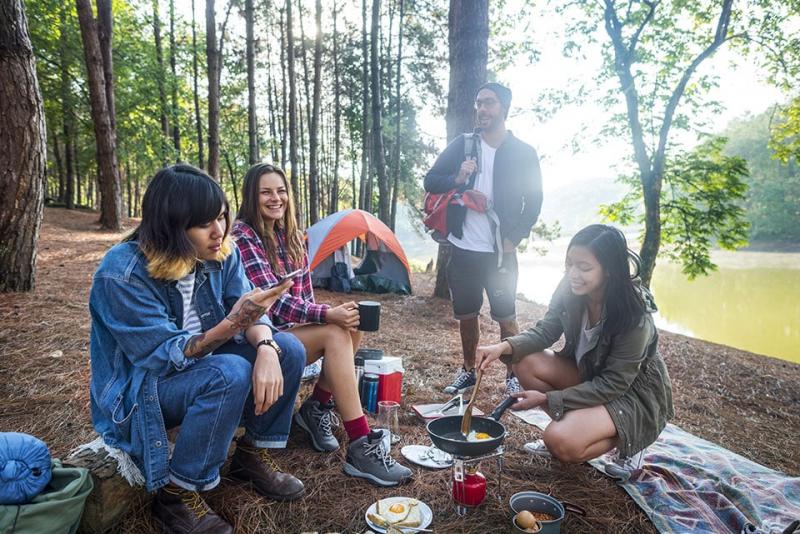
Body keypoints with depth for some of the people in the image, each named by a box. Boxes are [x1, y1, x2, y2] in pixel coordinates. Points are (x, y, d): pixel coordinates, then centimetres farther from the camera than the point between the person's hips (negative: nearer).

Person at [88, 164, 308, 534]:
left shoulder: (221, 253, -9)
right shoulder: (122, 274, -28)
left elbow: (247, 308, -10)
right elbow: (162, 356, -29)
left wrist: (265, 347, -33)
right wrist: (232, 324, -45)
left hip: (199, 364, 7)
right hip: (138, 389, -6)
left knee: (288, 349, -13)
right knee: (229, 374, -35)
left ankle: (252, 455, 6)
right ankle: (176, 495, -14)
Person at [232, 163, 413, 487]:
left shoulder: (292, 236, 11)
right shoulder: (243, 235, -12)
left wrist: (332, 315, -7)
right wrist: (326, 315, -31)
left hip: (292, 327, 7)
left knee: (351, 329, -18)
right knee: (336, 334, -28)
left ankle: (318, 407, 0)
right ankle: (360, 448, -28)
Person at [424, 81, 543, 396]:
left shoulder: (524, 153, 0)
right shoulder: (462, 145, 5)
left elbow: (534, 201, 4)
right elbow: (430, 181, 4)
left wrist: (516, 237, -5)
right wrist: (457, 179, -15)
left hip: (499, 252, -2)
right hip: (462, 250, 3)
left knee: (506, 318, 4)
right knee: (466, 315, 13)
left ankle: (513, 376, 23)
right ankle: (468, 372, 30)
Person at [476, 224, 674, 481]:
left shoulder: (634, 316, -31)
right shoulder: (571, 291, -16)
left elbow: (614, 384, -25)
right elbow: (545, 330, -6)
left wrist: (547, 398, -26)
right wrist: (505, 346, -26)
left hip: (633, 392, -6)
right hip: (589, 374, 6)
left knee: (561, 442, -26)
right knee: (527, 363, -15)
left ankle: (625, 441, 3)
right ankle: (572, 424, 4)